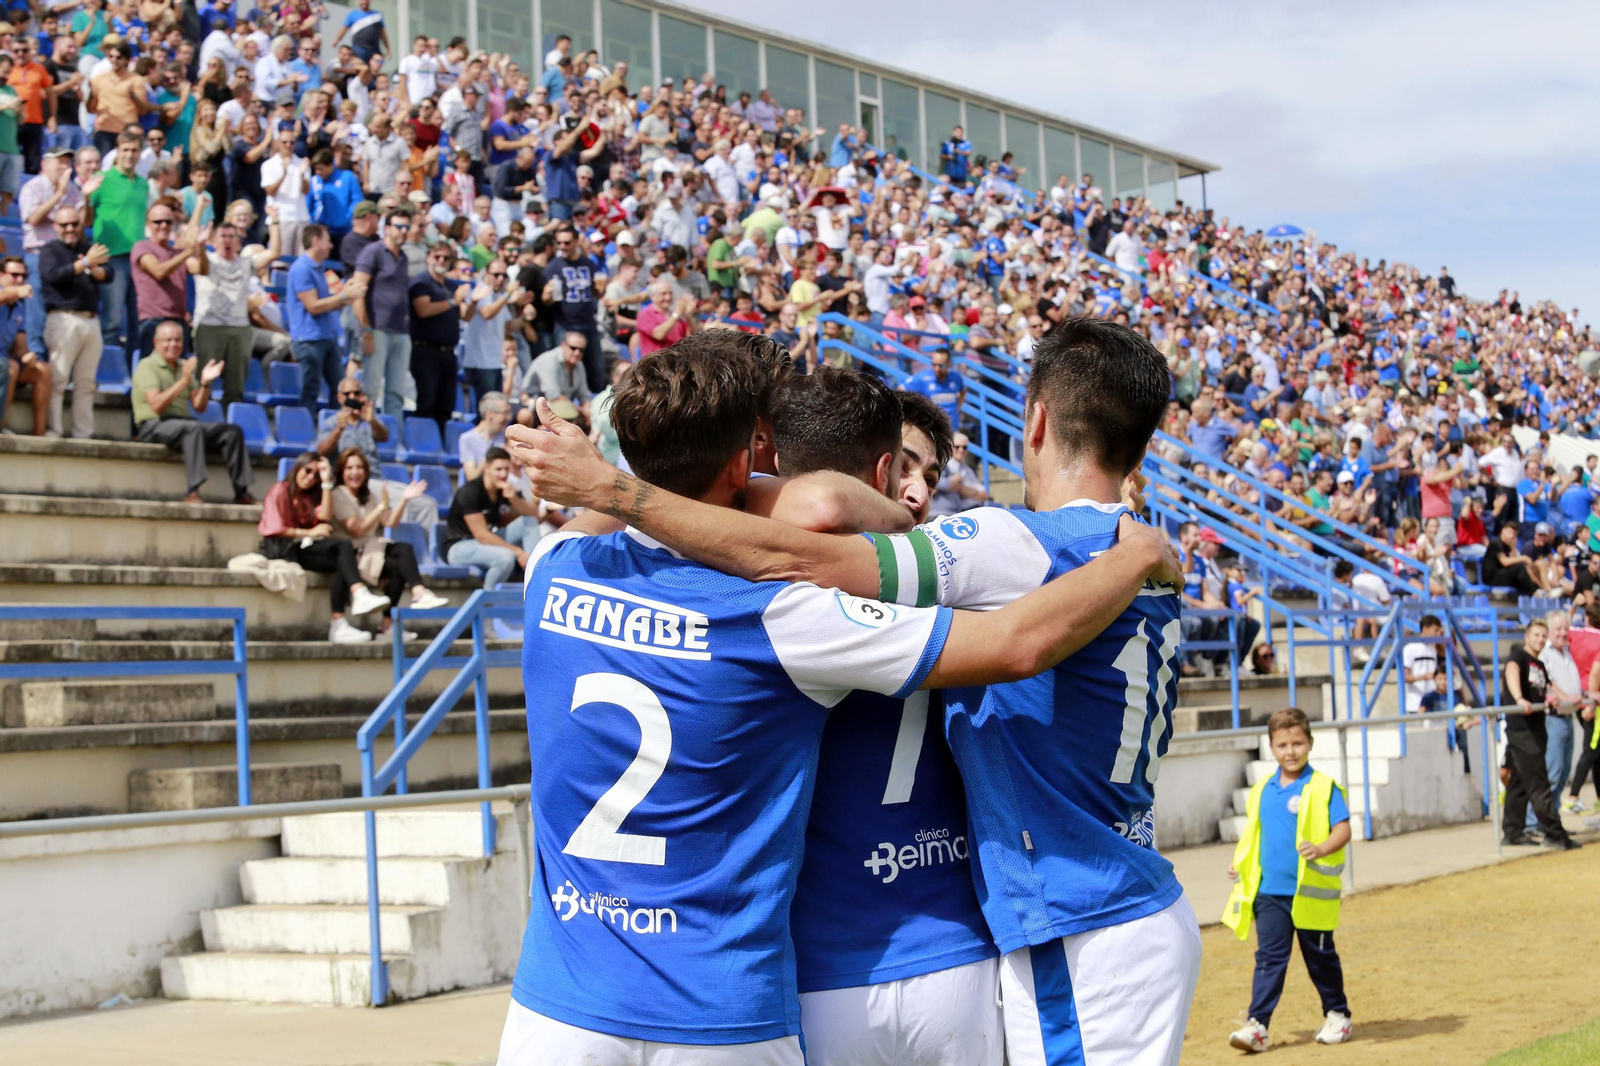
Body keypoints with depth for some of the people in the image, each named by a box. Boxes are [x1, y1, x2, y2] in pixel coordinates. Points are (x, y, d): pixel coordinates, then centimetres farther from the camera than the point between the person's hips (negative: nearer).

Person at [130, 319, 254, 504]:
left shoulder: (183, 366, 17)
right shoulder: (147, 366, -4)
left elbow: (199, 406, 12)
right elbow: (156, 405, -19)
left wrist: (205, 383, -5)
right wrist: (184, 381, -21)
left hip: (184, 422, 7)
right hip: (154, 426, -7)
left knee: (232, 431, -9)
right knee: (193, 428, -37)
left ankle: (241, 492, -12)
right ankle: (193, 493, -45)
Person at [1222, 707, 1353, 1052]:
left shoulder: (1324, 788, -6)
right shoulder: (1262, 791, 9)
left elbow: (1343, 829, -13)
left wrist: (1322, 849, -30)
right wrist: (1239, 863, 10)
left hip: (1311, 892, -3)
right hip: (1269, 892, 3)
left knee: (1320, 957, 10)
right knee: (1269, 958, -1)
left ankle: (1337, 1014, 28)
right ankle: (1257, 1025, -5)